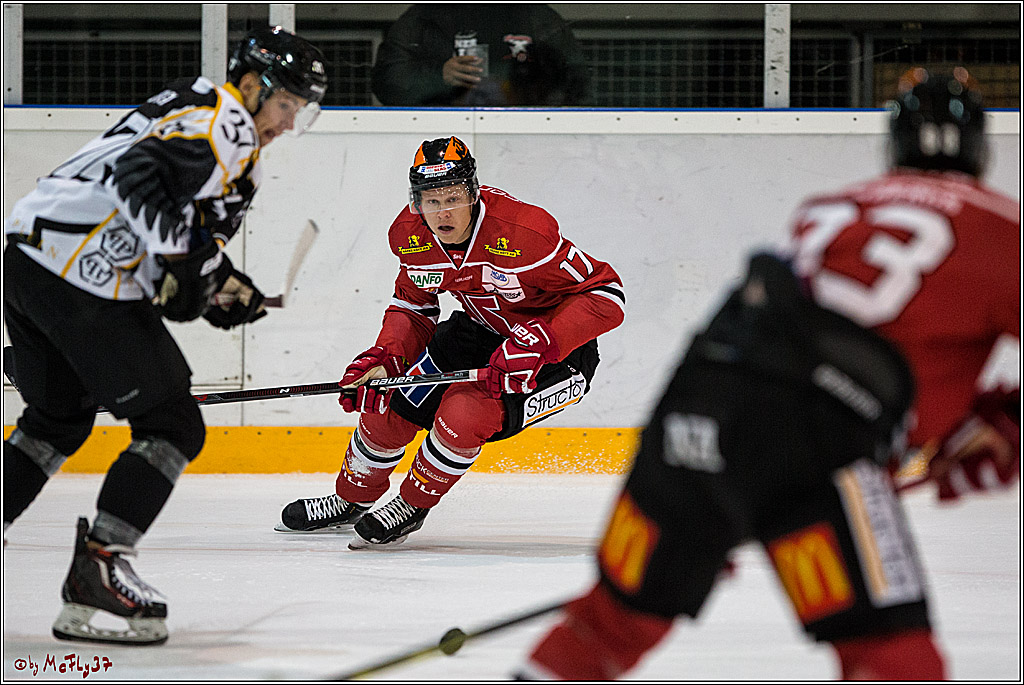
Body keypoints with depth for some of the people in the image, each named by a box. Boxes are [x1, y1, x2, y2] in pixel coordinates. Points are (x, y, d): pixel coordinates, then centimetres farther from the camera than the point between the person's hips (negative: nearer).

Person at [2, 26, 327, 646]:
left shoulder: (194, 108, 24)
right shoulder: (226, 124, -8)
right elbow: (140, 175, -24)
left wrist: (224, 286, 15)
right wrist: (181, 263, -18)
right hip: (86, 278, -10)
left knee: (59, 419, 27)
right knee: (172, 426, -1)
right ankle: (96, 576, -7)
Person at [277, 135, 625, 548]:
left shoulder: (521, 233, -34)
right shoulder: (410, 236, -13)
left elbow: (605, 293, -30)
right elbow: (412, 305, 6)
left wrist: (537, 345, -38)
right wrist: (384, 359, -10)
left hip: (556, 354, -6)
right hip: (480, 329, 6)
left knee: (462, 414, -27)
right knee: (387, 406, -2)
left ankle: (412, 506, 2)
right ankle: (349, 502, 29)